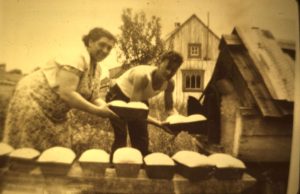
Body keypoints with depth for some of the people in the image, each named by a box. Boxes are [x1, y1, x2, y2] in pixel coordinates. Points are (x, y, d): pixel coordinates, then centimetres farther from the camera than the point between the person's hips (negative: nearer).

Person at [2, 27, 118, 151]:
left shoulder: (96, 68, 4)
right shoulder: (76, 58, -24)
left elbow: (93, 98, 5)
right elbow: (66, 93, -32)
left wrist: (107, 107, -16)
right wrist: (97, 111, -29)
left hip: (55, 113, 9)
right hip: (32, 100, -9)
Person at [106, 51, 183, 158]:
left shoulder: (169, 83, -19)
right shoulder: (143, 76, -38)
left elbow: (169, 108, -7)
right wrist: (158, 123, -46)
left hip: (139, 100, 6)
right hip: (118, 97, -6)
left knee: (142, 140, 4)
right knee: (121, 137, -17)